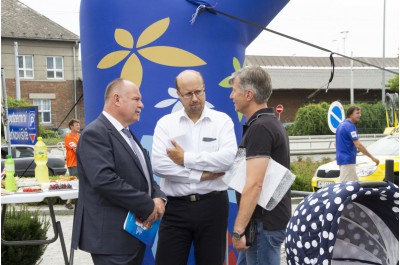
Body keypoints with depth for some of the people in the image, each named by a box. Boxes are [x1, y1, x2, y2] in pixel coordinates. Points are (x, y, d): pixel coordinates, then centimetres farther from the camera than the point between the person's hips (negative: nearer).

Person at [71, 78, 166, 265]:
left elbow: (144, 175, 18)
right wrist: (147, 206, -20)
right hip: (111, 236, -9)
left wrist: (158, 197, -4)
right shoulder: (95, 133, -14)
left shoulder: (128, 134, 17)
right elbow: (104, 180, -26)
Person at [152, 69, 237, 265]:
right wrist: (202, 175, -12)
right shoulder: (165, 123, 2)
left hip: (212, 205, 0)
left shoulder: (222, 120, 1)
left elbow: (228, 158, -15)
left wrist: (185, 159, -12)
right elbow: (159, 165, -11)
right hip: (175, 207, 1)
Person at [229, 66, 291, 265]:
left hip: (265, 223, -10)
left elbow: (254, 185, -25)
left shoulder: (259, 128, -19)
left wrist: (238, 230, -22)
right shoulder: (272, 123, 13)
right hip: (272, 217, 10)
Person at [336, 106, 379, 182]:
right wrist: (372, 157, -17)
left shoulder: (342, 125, 15)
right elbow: (358, 145, -22)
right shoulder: (350, 126, -16)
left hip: (342, 158, 10)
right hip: (347, 161, -10)